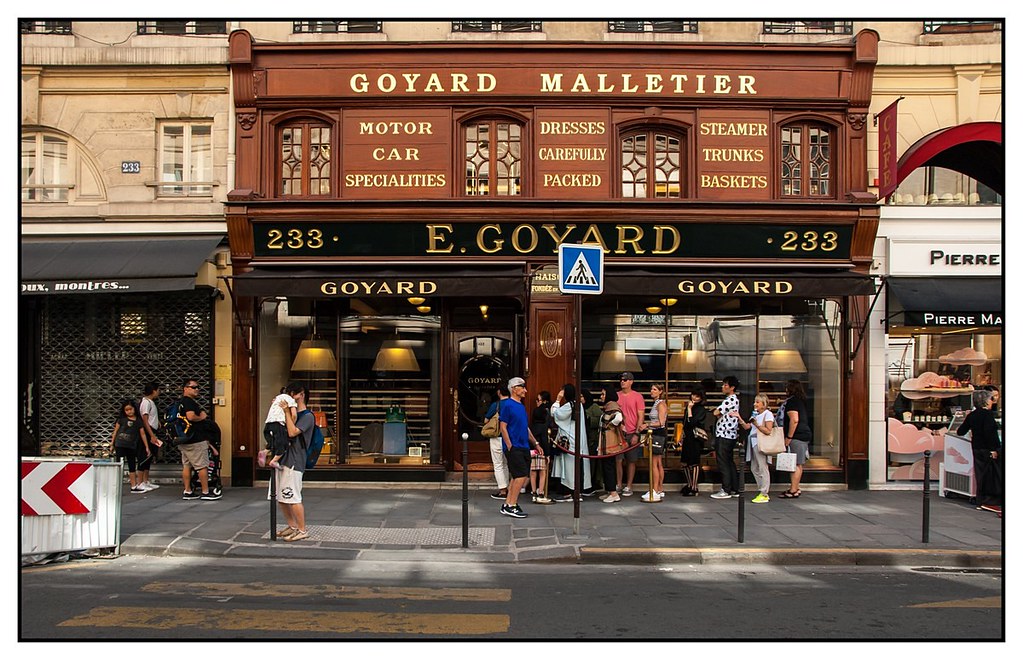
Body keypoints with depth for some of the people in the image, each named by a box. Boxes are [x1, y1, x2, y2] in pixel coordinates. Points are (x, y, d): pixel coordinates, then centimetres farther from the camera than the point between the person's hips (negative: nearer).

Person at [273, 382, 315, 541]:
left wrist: (287, 412, -15)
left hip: (294, 462, -9)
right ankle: (292, 526, 24)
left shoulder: (307, 416, -6)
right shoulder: (292, 414, 19)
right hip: (282, 460, 9)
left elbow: (292, 432, -18)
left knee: (293, 498, -8)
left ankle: (302, 530, 2)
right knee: (280, 498, 12)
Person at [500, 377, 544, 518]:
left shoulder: (521, 406, 16)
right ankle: (511, 506, -8)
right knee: (522, 475, -13)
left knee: (517, 477, 9)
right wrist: (510, 446, -17)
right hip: (514, 447, -9)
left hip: (523, 447, 9)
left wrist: (536, 443, 21)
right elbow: (503, 427, -13)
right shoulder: (508, 405, -10)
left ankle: (507, 505, 15)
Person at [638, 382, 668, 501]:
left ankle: (655, 492, -9)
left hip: (659, 435, -10)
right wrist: (646, 425, 10)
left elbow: (661, 423, -17)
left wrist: (647, 425, -18)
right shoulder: (655, 404, 17)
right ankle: (660, 490, 15)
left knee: (654, 463, -10)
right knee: (659, 464, 11)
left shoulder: (661, 404, -11)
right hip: (655, 435, 10)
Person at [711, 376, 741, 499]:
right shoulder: (733, 399, 17)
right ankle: (734, 490, 16)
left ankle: (726, 490, -3)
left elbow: (716, 413, -19)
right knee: (730, 462, 12)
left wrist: (717, 412, 2)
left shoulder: (730, 399, -16)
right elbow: (721, 415, 18)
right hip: (730, 435, 10)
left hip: (724, 435, -10)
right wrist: (721, 414, -2)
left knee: (723, 463, -5)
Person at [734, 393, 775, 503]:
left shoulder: (768, 414, -6)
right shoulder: (755, 414, 19)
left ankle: (764, 494, -2)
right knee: (754, 468, 11)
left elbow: (768, 431, -14)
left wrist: (756, 424, -20)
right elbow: (746, 427, 15)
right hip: (753, 443, 9)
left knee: (763, 468, -6)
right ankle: (762, 491, 19)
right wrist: (739, 417, 7)